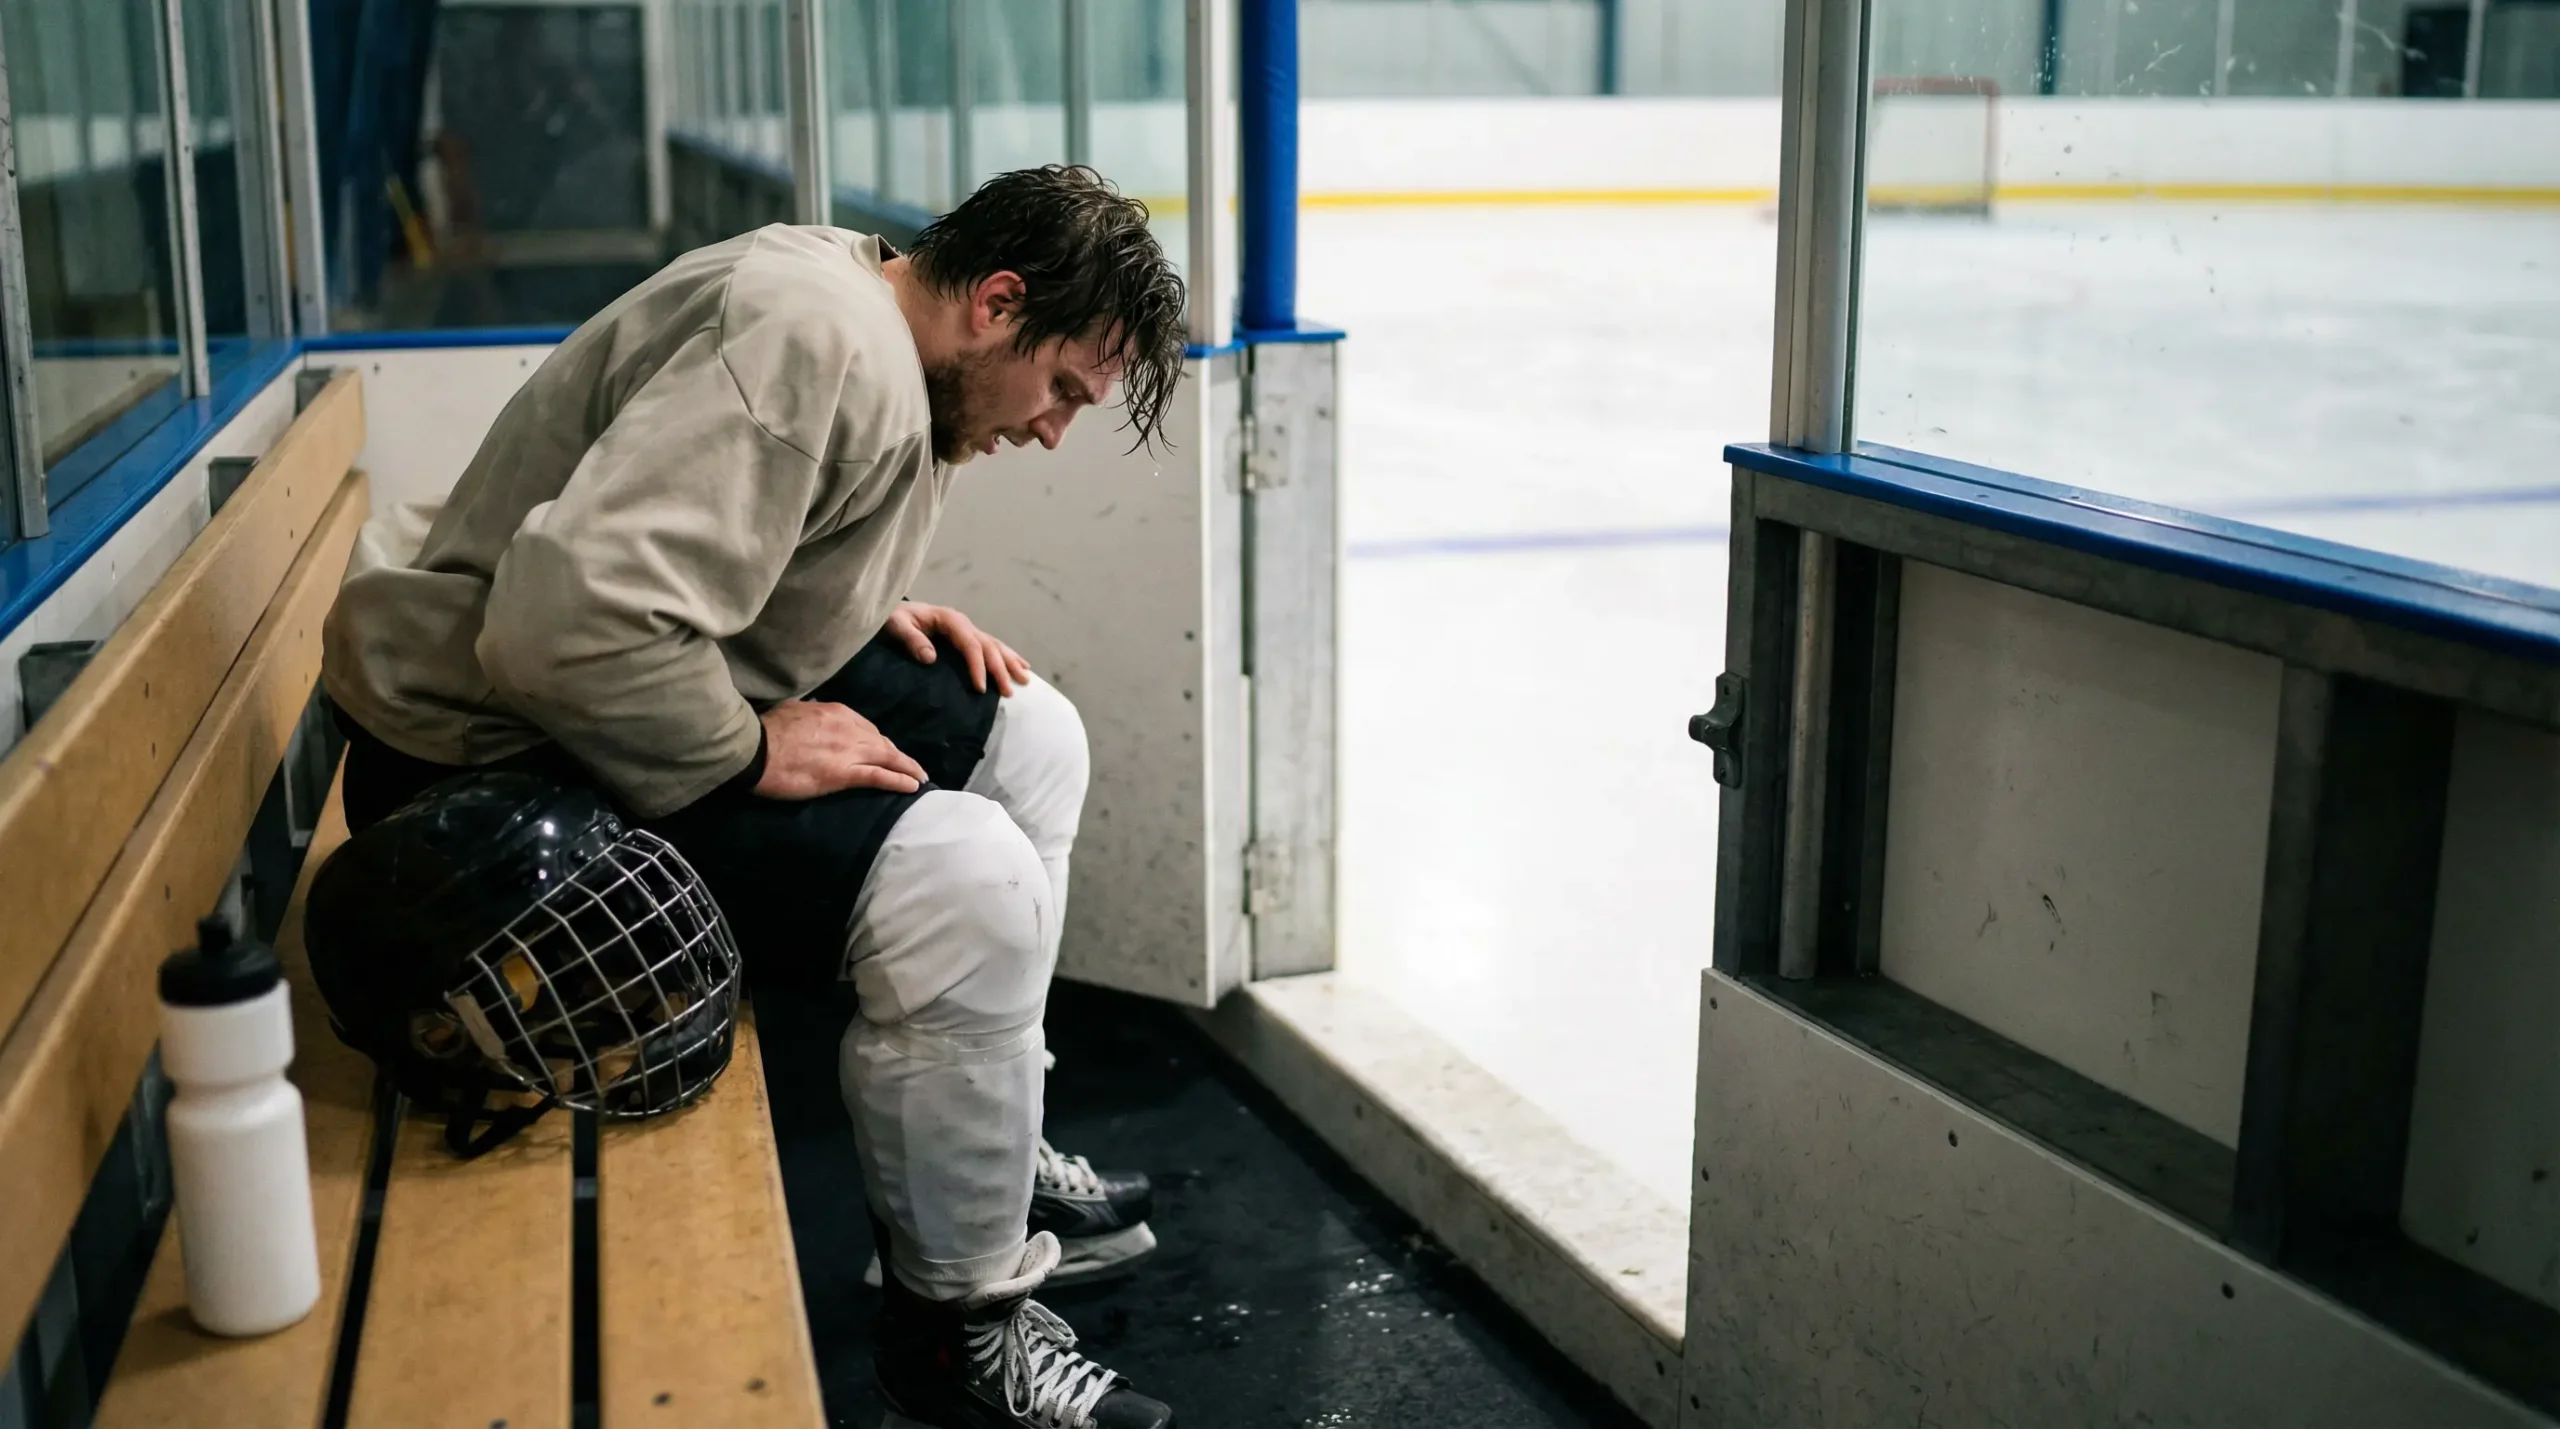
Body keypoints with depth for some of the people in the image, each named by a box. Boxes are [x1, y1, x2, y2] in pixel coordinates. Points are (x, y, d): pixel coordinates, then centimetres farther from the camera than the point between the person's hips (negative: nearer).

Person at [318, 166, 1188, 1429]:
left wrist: (879, 615, 5)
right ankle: (952, 1324, -4)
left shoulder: (870, 319, 6)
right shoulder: (812, 344, -27)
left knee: (1024, 736, 10)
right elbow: (569, 623, -36)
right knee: (968, 885, -25)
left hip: (652, 694, 11)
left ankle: (982, 1150, 23)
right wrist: (756, 749, -22)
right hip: (497, 765, -11)